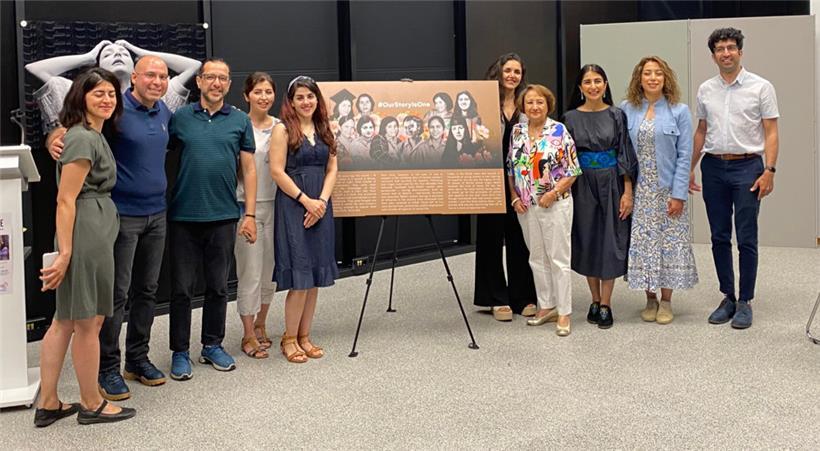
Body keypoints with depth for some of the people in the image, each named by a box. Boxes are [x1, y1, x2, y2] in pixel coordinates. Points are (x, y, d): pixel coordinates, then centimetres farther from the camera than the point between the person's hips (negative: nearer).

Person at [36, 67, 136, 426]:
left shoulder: (95, 136, 17)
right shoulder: (83, 139, -13)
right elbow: (65, 200, -18)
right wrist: (65, 252, -21)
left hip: (97, 231, 10)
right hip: (87, 234, -10)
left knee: (65, 319, 12)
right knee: (89, 322, 2)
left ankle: (48, 404, 20)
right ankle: (91, 405, 16)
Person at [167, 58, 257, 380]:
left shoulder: (240, 121, 5)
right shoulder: (180, 118, 3)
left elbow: (248, 169, 6)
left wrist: (250, 214, 1)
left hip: (223, 217, 1)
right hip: (183, 217, -1)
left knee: (218, 286, 10)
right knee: (182, 288, 4)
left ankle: (212, 346, 23)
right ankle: (180, 352, 13)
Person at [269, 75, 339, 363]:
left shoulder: (324, 131, 12)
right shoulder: (283, 130, -4)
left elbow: (332, 169, 9)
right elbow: (277, 171, -10)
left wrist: (322, 201, -6)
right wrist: (305, 200, -13)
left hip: (320, 207, 6)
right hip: (292, 205, -6)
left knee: (315, 274, 7)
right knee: (299, 274, -7)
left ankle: (304, 336, 16)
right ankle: (289, 339, 6)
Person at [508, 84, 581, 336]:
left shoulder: (560, 131, -7)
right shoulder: (517, 131, 6)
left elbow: (572, 171, -7)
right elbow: (510, 169, 12)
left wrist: (553, 193, -15)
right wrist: (514, 198, 2)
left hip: (555, 204, -5)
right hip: (526, 206, 5)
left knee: (559, 259, -2)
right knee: (537, 258, 12)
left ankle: (564, 313, 3)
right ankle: (546, 306, 23)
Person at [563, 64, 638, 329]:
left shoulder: (616, 115, -1)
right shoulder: (571, 118, 2)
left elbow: (625, 155, -2)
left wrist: (627, 192, -8)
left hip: (611, 183, -1)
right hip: (583, 185, 1)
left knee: (610, 242, -1)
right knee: (587, 241, 7)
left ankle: (605, 305, 7)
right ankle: (595, 300, 21)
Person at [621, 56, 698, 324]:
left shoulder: (679, 111, -1)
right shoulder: (626, 110, 3)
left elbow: (684, 155, -4)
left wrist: (679, 194, -10)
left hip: (667, 189, -1)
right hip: (638, 191, 1)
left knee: (669, 242, 2)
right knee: (641, 242, 4)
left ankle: (666, 301, 14)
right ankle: (650, 299, 17)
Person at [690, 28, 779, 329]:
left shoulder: (761, 87, -3)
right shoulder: (705, 90, 9)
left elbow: (771, 132, -5)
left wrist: (769, 171, -13)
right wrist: (690, 168, 13)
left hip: (747, 167, -4)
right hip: (714, 168, 4)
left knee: (746, 239, -2)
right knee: (719, 237, 8)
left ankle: (745, 302, 7)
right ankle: (728, 297, 19)